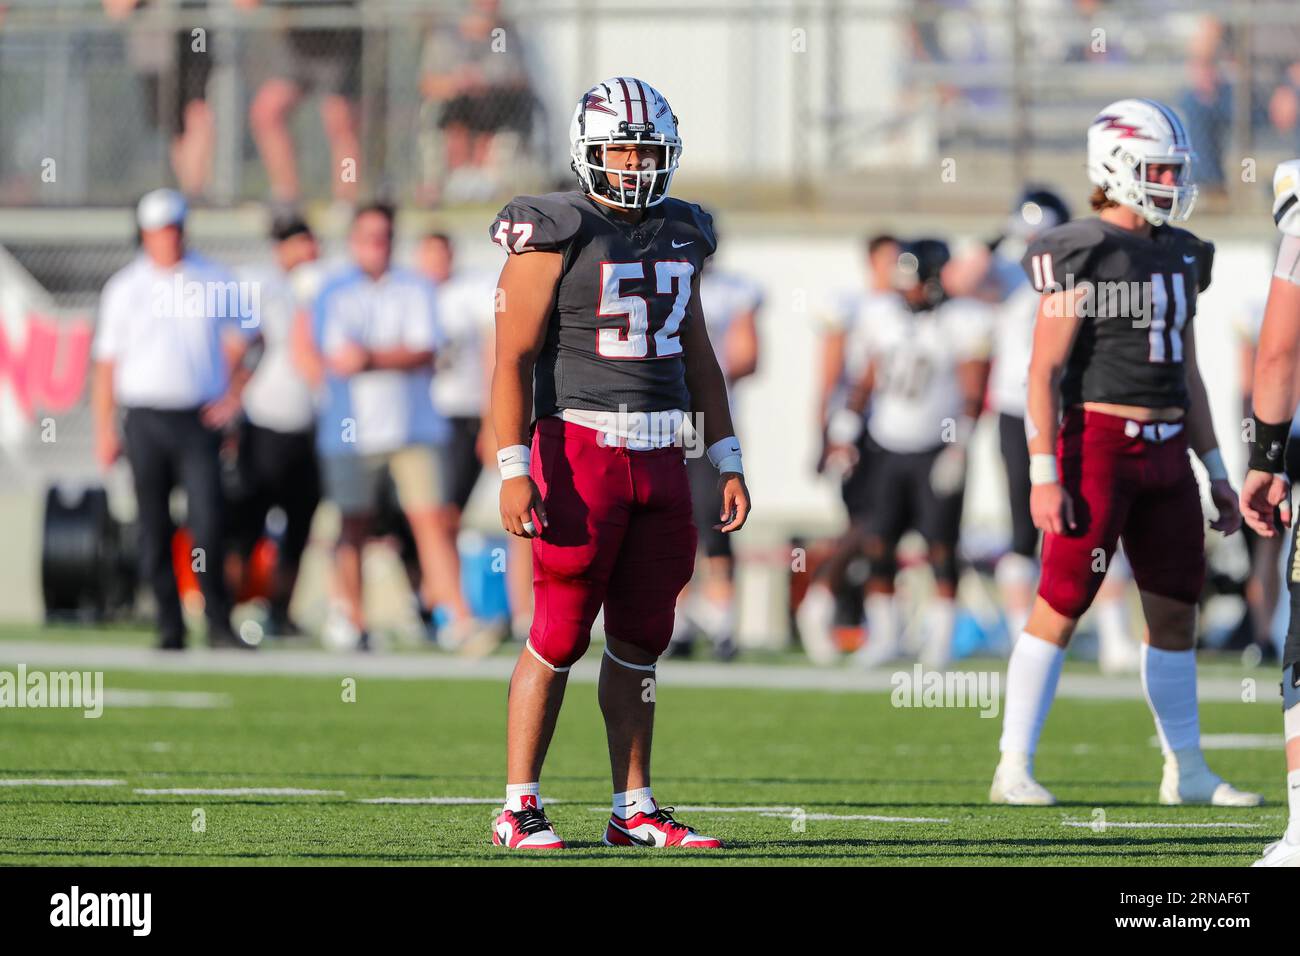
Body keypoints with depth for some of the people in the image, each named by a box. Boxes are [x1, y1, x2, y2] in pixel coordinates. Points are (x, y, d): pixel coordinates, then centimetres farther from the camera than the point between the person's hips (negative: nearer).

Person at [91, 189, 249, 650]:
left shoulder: (215, 282, 8)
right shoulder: (124, 288, 8)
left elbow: (236, 342, 15)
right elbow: (107, 361, 9)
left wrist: (232, 391, -2)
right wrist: (104, 429, 4)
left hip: (200, 417, -1)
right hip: (145, 418, 1)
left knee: (207, 522, -13)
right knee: (155, 529, 1)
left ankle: (219, 624, -7)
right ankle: (170, 628, 7)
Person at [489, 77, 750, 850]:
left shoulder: (679, 235, 13)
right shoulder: (556, 234, -7)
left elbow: (697, 353, 19)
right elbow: (514, 358, -10)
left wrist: (729, 462, 14)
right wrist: (514, 471, -17)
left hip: (659, 458, 6)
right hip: (580, 448, -6)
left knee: (641, 638, 8)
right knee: (561, 636, -6)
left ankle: (635, 809, 14)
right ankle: (521, 810, 0)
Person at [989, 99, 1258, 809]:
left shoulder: (1180, 256, 13)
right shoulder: (1081, 256, -10)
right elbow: (1045, 371, -11)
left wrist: (1217, 471, 17)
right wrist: (1045, 475, -17)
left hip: (1166, 450, 7)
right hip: (1099, 440, -7)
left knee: (1176, 610, 10)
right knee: (1061, 607, -7)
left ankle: (1187, 771, 18)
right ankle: (1014, 770, -4)